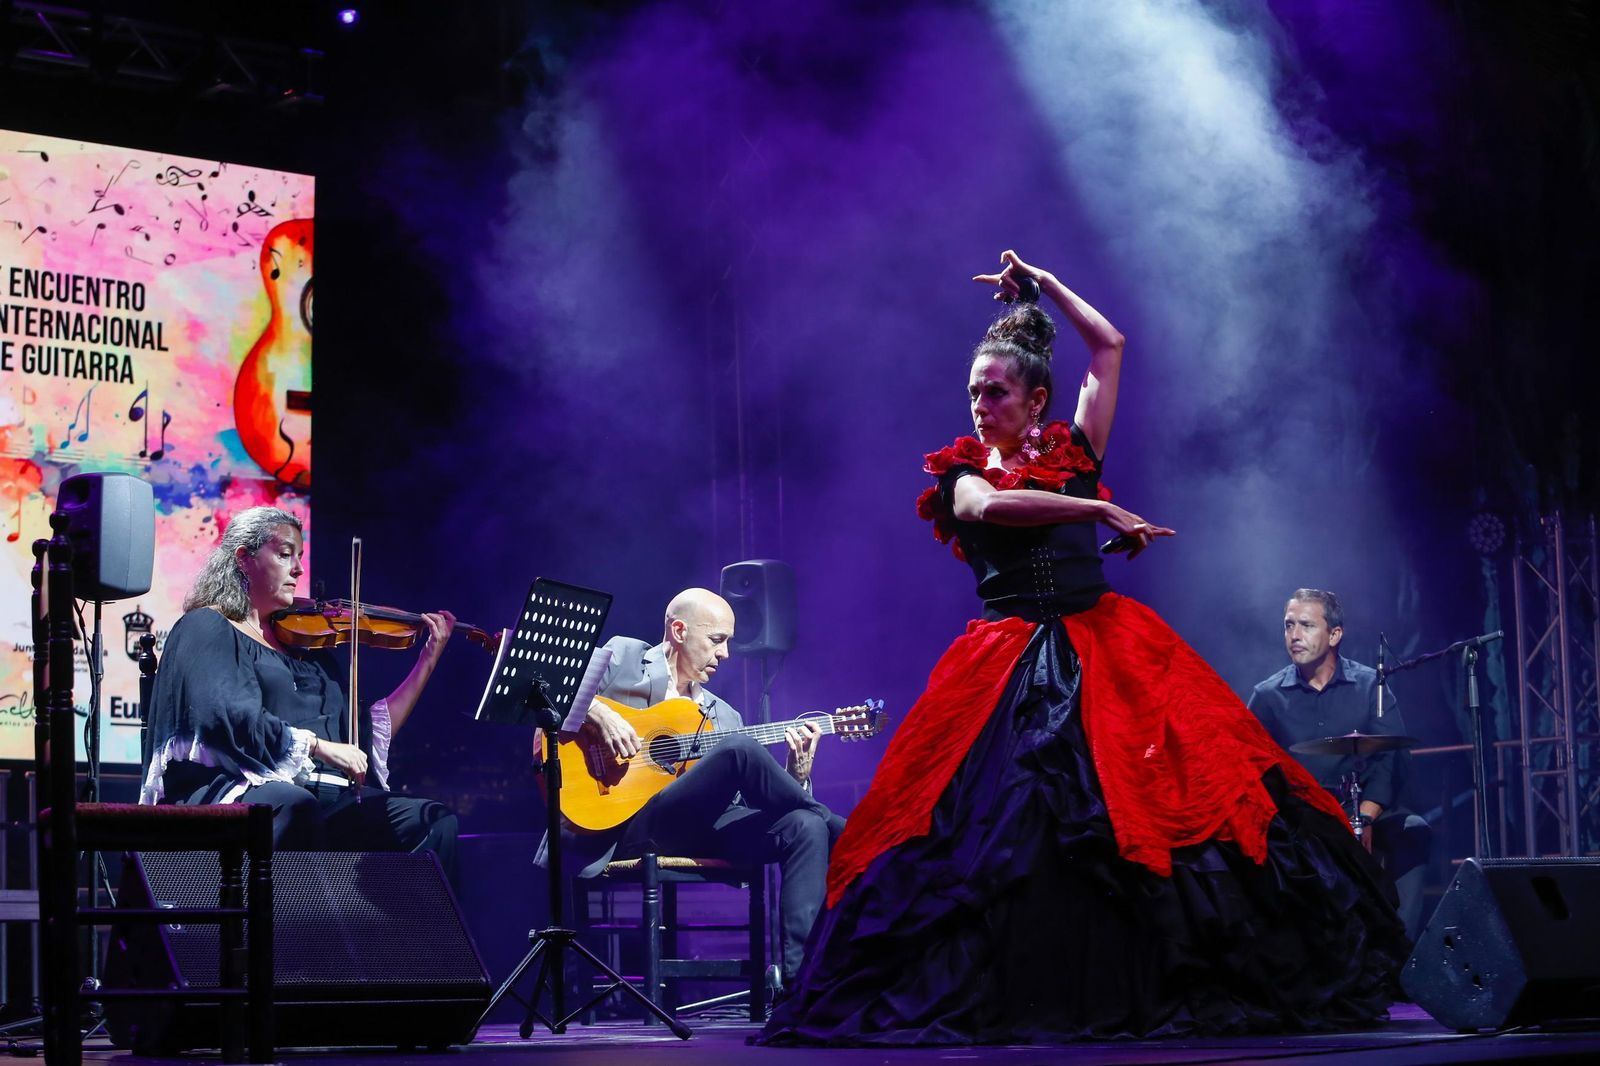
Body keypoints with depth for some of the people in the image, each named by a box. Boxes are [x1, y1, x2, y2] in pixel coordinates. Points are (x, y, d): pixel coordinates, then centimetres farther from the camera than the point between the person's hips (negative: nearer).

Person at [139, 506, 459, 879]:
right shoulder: (207, 628, 5)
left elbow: (371, 733, 21)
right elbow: (226, 716, -14)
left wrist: (428, 660, 19)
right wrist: (316, 746, -21)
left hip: (321, 796, 7)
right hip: (233, 792, -7)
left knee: (435, 821, -14)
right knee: (295, 807, -40)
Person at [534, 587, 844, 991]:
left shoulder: (723, 716, 26)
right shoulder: (621, 658, 12)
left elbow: (748, 800, 18)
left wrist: (796, 772, 0)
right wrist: (595, 711, -14)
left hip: (693, 831, 6)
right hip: (622, 824, -6)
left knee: (804, 828, -21)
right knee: (741, 750, -29)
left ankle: (797, 976, -26)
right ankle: (834, 824, -8)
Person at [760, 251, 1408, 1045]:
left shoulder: (1073, 455, 13)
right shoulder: (965, 474, 9)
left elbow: (1109, 345, 19)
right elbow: (989, 507, -16)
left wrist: (1043, 283, 24)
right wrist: (1102, 509, -18)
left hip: (1107, 651, 1)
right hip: (1010, 668, -1)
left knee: (1154, 802, -9)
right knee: (1000, 831, -9)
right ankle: (1018, 997, 0)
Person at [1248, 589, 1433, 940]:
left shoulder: (1370, 685, 3)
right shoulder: (1267, 697, 6)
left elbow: (1393, 758, -8)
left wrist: (1364, 819, -22)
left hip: (1366, 810, 0)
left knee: (1412, 831, -29)